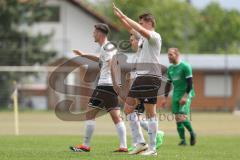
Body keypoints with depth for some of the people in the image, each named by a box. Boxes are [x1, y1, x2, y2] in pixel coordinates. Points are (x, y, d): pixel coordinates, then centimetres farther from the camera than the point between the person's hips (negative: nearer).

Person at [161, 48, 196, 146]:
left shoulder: (185, 66, -9)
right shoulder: (170, 69, 13)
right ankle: (183, 140, 7)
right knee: (177, 118, 1)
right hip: (176, 96, 7)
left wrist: (185, 96, -18)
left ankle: (192, 133, 5)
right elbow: (168, 84, 20)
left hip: (185, 95, -7)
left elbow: (190, 83, -12)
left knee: (182, 117, -17)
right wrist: (165, 98, 15)